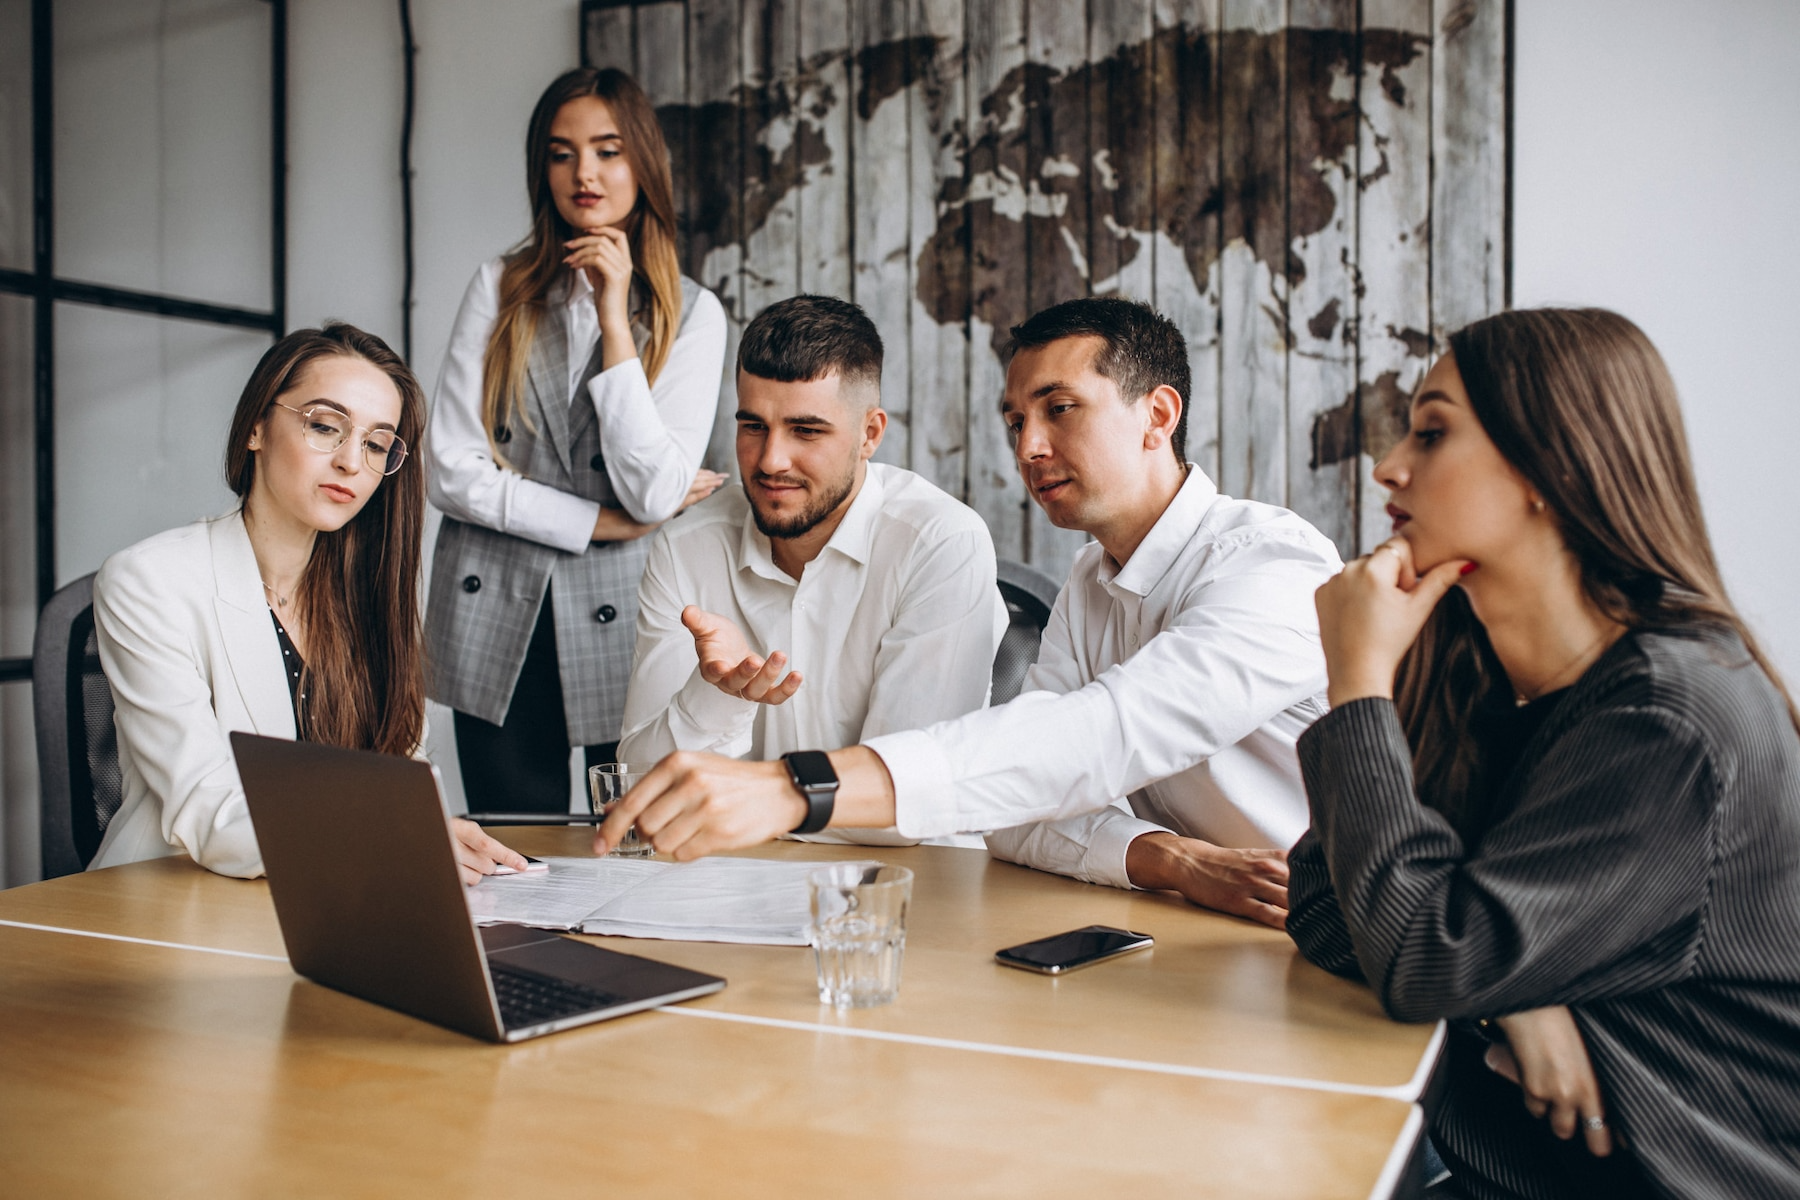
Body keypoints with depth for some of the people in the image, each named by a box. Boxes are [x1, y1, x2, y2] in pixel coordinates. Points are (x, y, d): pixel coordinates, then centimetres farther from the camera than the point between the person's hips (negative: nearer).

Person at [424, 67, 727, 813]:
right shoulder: (500, 289, 3)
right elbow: (450, 472, -5)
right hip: (495, 629, 1)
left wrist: (613, 314, -12)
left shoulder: (692, 314, 0)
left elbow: (654, 494, -13)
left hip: (626, 627, -1)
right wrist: (607, 522, -9)